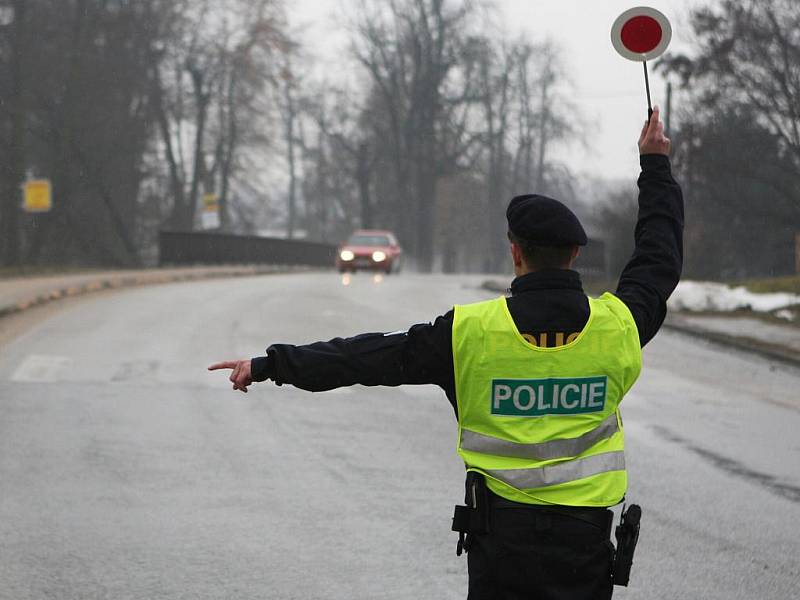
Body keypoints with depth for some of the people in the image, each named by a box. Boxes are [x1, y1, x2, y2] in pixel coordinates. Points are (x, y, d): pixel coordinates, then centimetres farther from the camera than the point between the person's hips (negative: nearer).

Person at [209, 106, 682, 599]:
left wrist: (271, 364, 5)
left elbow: (374, 355, -4)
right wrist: (656, 164, 28)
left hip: (500, 533, -1)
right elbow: (661, 260, 15)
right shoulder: (616, 325, -4)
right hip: (585, 537, 1)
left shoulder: (471, 333, -9)